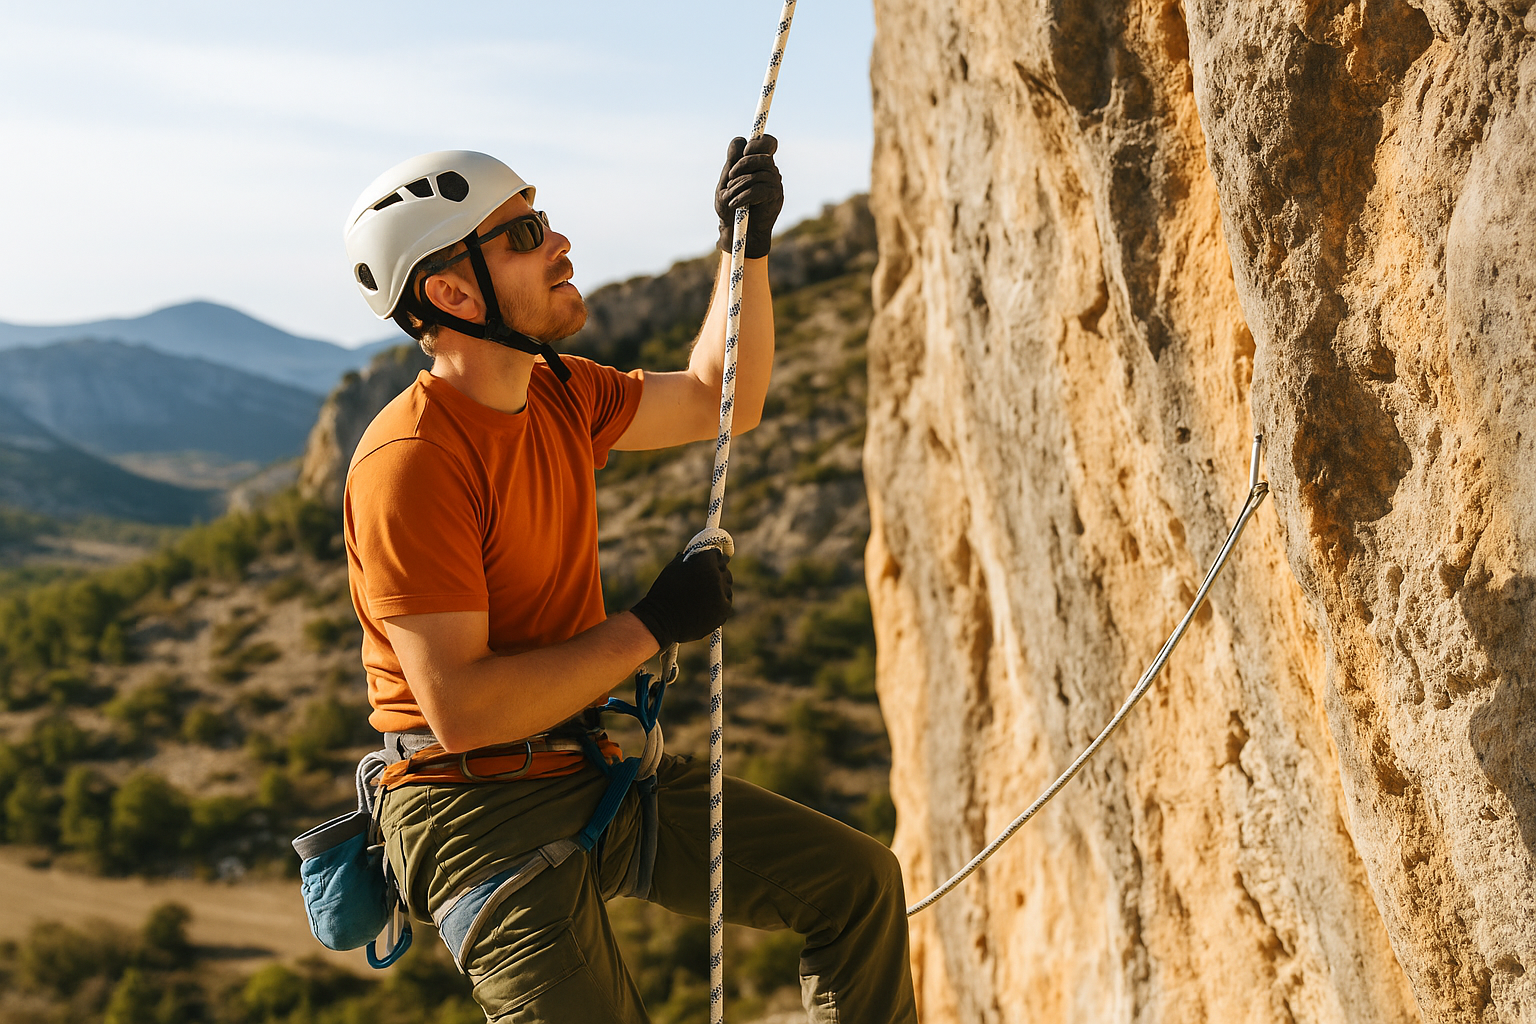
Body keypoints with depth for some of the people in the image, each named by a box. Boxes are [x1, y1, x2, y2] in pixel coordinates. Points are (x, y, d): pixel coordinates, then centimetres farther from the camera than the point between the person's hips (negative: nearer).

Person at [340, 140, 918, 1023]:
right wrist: (650, 628, -19)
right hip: (483, 811, -8)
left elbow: (720, 403, 22)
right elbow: (459, 708, -26)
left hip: (599, 774, 8)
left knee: (858, 880, 9)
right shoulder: (409, 463, -22)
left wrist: (749, 246, 9)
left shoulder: (558, 393, 6)